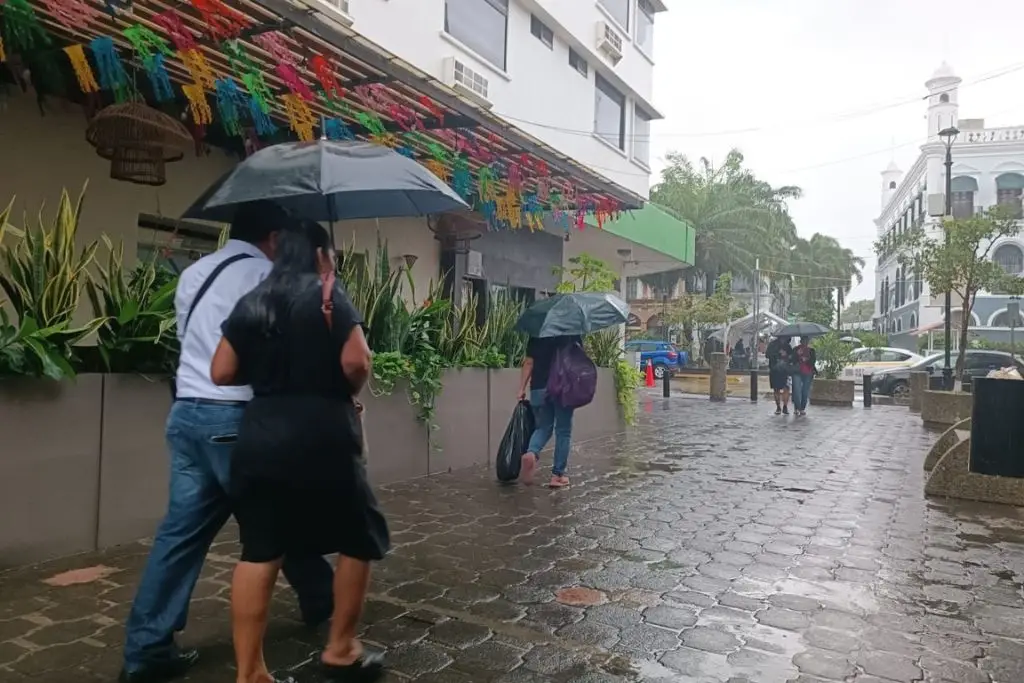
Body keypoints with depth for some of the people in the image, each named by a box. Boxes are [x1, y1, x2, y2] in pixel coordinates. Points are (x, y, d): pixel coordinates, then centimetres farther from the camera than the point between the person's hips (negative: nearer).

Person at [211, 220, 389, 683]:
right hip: (321, 434, -5)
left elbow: (221, 373, 9)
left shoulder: (251, 303, 12)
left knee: (259, 553, 10)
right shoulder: (328, 296, -3)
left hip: (261, 433, 5)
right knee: (359, 539, 13)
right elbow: (356, 363, -15)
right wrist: (343, 393, 4)